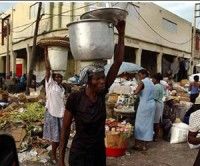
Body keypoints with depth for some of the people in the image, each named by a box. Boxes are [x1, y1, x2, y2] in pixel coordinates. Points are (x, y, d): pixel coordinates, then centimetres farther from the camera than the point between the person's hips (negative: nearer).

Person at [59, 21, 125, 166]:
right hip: (79, 153, -5)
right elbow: (65, 129, -10)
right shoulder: (75, 98, -20)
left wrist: (121, 34, -16)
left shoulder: (102, 93, -9)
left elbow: (118, 63, -12)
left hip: (100, 151, 5)